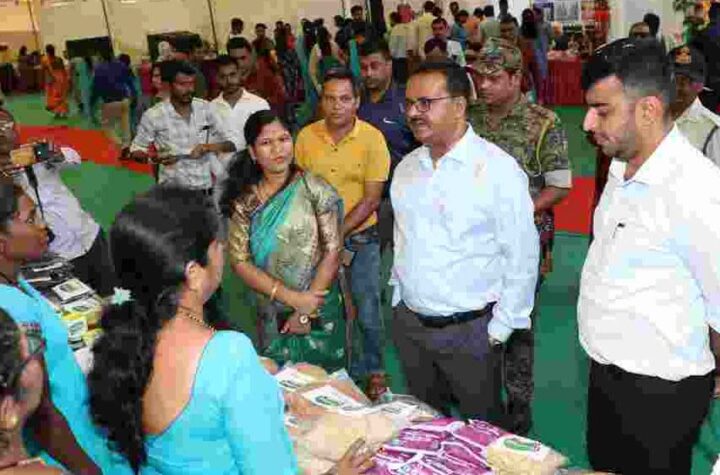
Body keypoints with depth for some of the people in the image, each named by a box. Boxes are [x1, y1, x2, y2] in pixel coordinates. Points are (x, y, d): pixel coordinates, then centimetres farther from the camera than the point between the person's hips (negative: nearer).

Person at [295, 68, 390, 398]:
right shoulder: (306, 136, -4)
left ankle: (374, 370, 30)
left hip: (360, 236, -2)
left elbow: (371, 200, -12)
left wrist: (337, 235, -16)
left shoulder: (372, 138, -11)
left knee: (367, 311, 7)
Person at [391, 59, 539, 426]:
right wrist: (399, 297, 13)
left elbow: (522, 258, -13)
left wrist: (499, 329, -11)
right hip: (408, 323, 6)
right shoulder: (406, 168, 4)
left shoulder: (497, 170, -16)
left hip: (470, 330, -5)